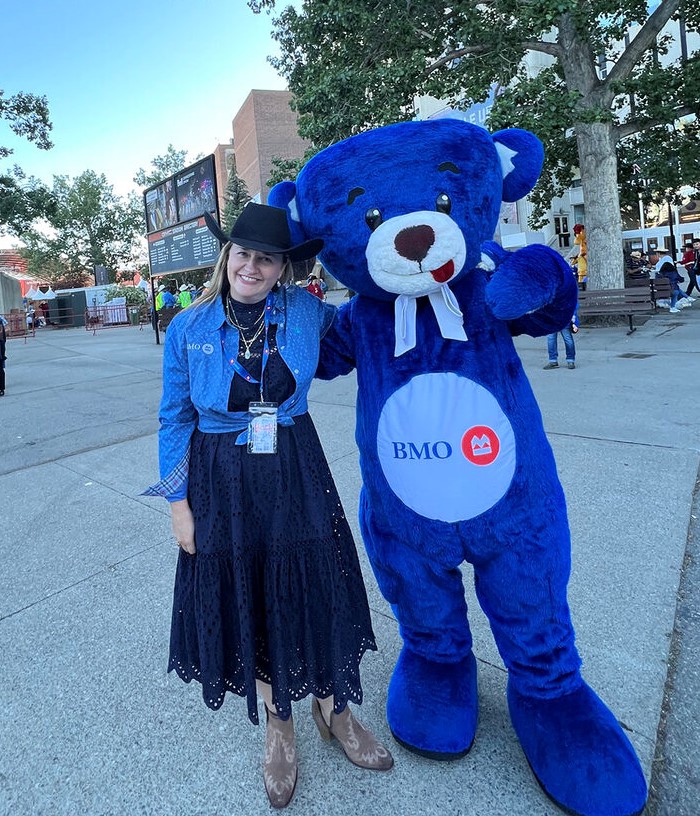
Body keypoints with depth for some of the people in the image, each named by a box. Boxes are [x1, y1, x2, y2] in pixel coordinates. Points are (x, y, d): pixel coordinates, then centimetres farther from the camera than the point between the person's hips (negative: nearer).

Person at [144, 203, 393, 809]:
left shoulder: (305, 312, -5)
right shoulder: (189, 328, -6)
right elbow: (175, 421, 0)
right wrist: (178, 503, -1)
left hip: (296, 475, 1)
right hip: (222, 484, 0)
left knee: (316, 593, 11)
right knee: (247, 604, 14)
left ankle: (333, 711, 42)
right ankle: (278, 726, 42)